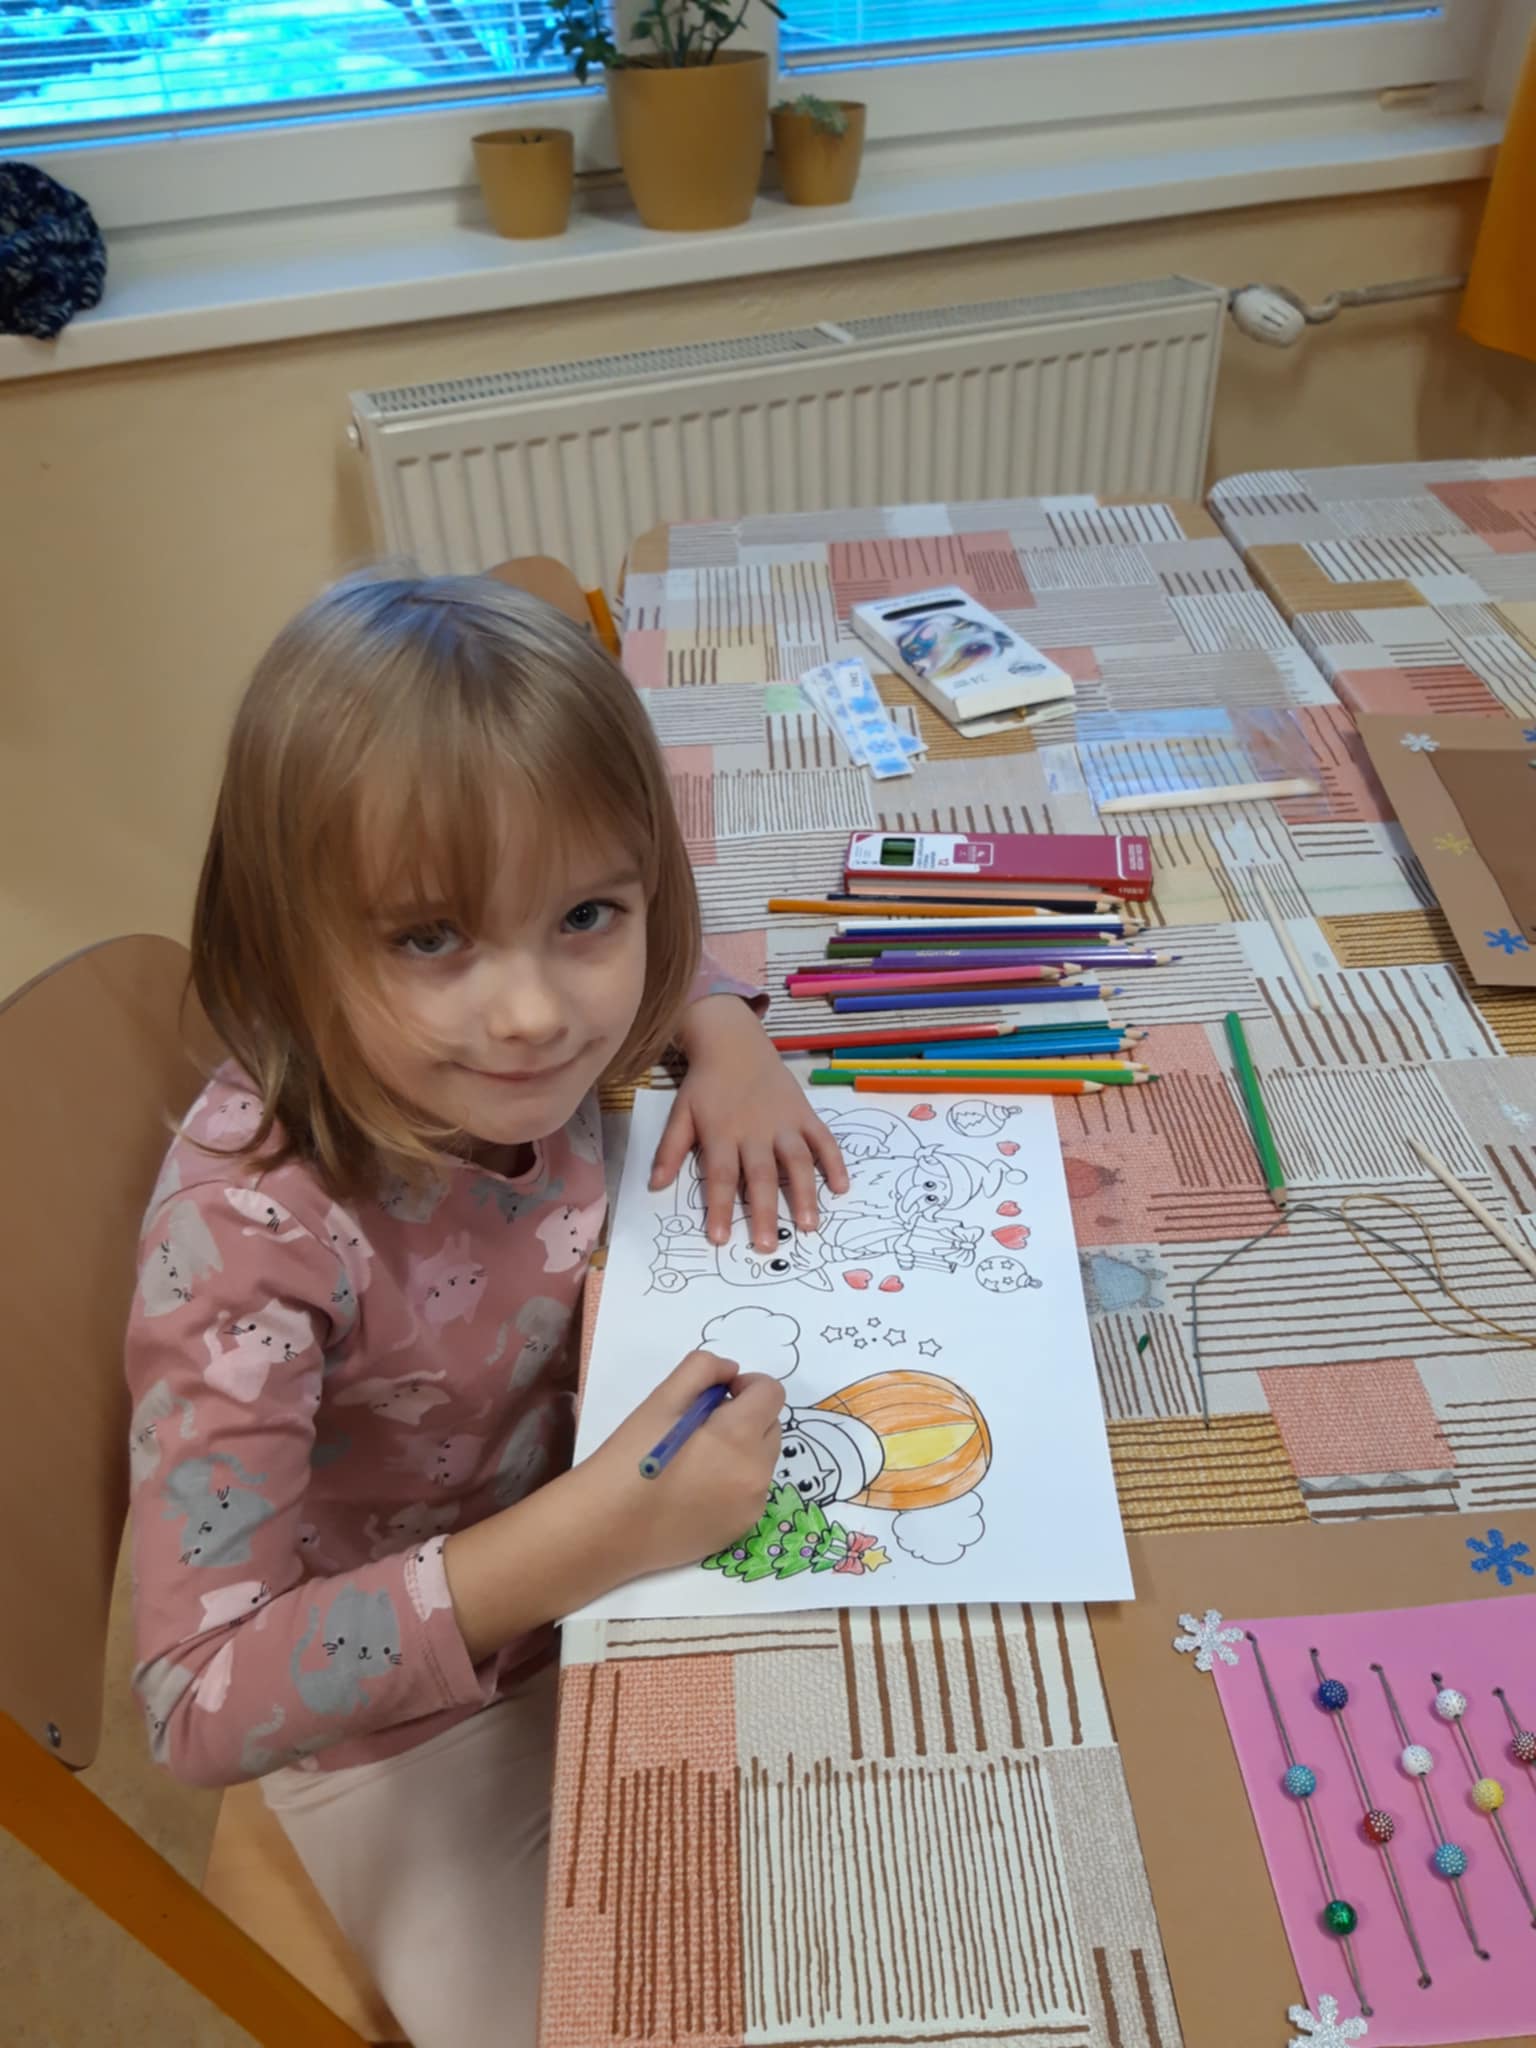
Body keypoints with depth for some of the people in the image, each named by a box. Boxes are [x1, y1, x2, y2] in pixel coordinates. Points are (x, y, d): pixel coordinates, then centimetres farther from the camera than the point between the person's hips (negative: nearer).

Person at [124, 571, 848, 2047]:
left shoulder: (492, 1051, -21)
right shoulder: (250, 1226, -36)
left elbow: (672, 967, 4)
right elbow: (199, 1710, -32)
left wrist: (729, 1039, -19)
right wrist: (590, 1531, -42)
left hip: (607, 1578, 5)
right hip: (420, 1739, -5)